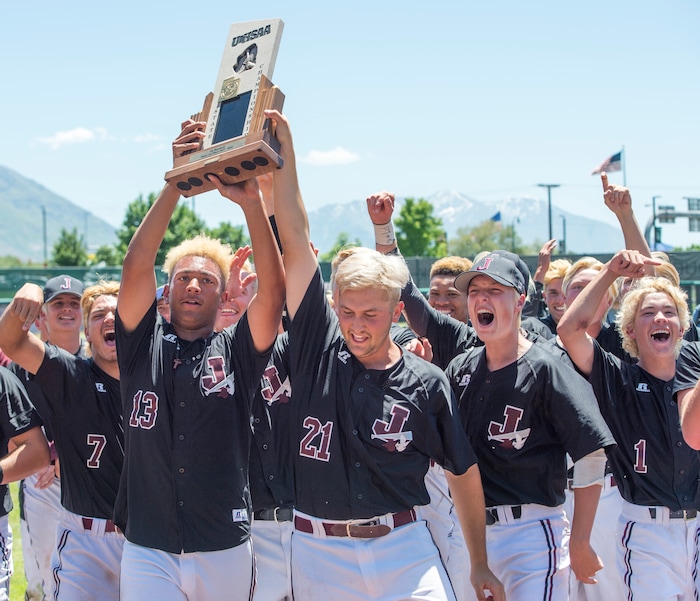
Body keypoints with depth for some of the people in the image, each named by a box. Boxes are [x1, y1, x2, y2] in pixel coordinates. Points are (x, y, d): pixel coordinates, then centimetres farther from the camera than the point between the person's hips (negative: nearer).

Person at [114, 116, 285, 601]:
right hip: (149, 550, -1)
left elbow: (274, 290, -10)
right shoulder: (144, 345, 5)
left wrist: (251, 201, -20)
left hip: (226, 552, 1)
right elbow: (136, 267, -8)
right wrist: (176, 183, -15)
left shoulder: (237, 352, 5)